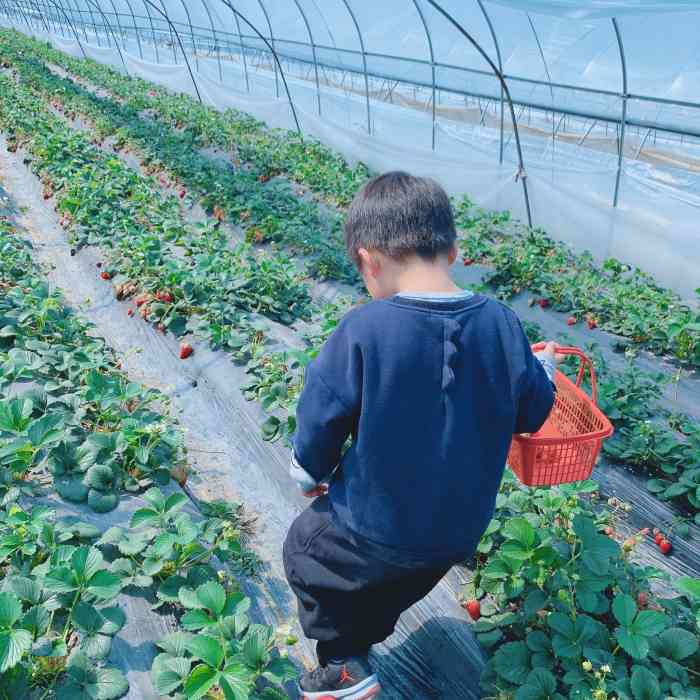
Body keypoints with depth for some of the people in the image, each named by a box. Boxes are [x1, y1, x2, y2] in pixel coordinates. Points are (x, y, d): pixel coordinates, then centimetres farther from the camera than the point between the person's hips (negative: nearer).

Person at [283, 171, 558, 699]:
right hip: (462, 530, 5)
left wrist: (311, 474, 7)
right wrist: (544, 368, 24)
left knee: (304, 549, 25)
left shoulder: (363, 330, -26)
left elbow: (320, 419, -15)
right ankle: (354, 646, 54)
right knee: (391, 591, 33)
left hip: (376, 530, -4)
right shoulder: (503, 325, -13)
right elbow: (531, 413, 1)